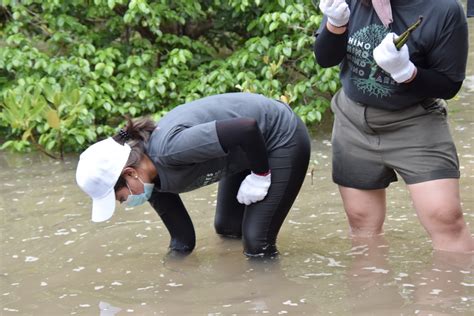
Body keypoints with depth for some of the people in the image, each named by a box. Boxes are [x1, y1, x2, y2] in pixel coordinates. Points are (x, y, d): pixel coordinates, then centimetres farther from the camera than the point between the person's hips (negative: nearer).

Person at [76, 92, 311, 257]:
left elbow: (247, 128, -34)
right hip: (248, 150, 9)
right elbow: (183, 241, 2)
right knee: (226, 228, 21)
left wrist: (260, 175, -20)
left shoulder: (169, 148, -35)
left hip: (282, 137, -9)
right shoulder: (153, 179, -7)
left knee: (256, 244, -10)